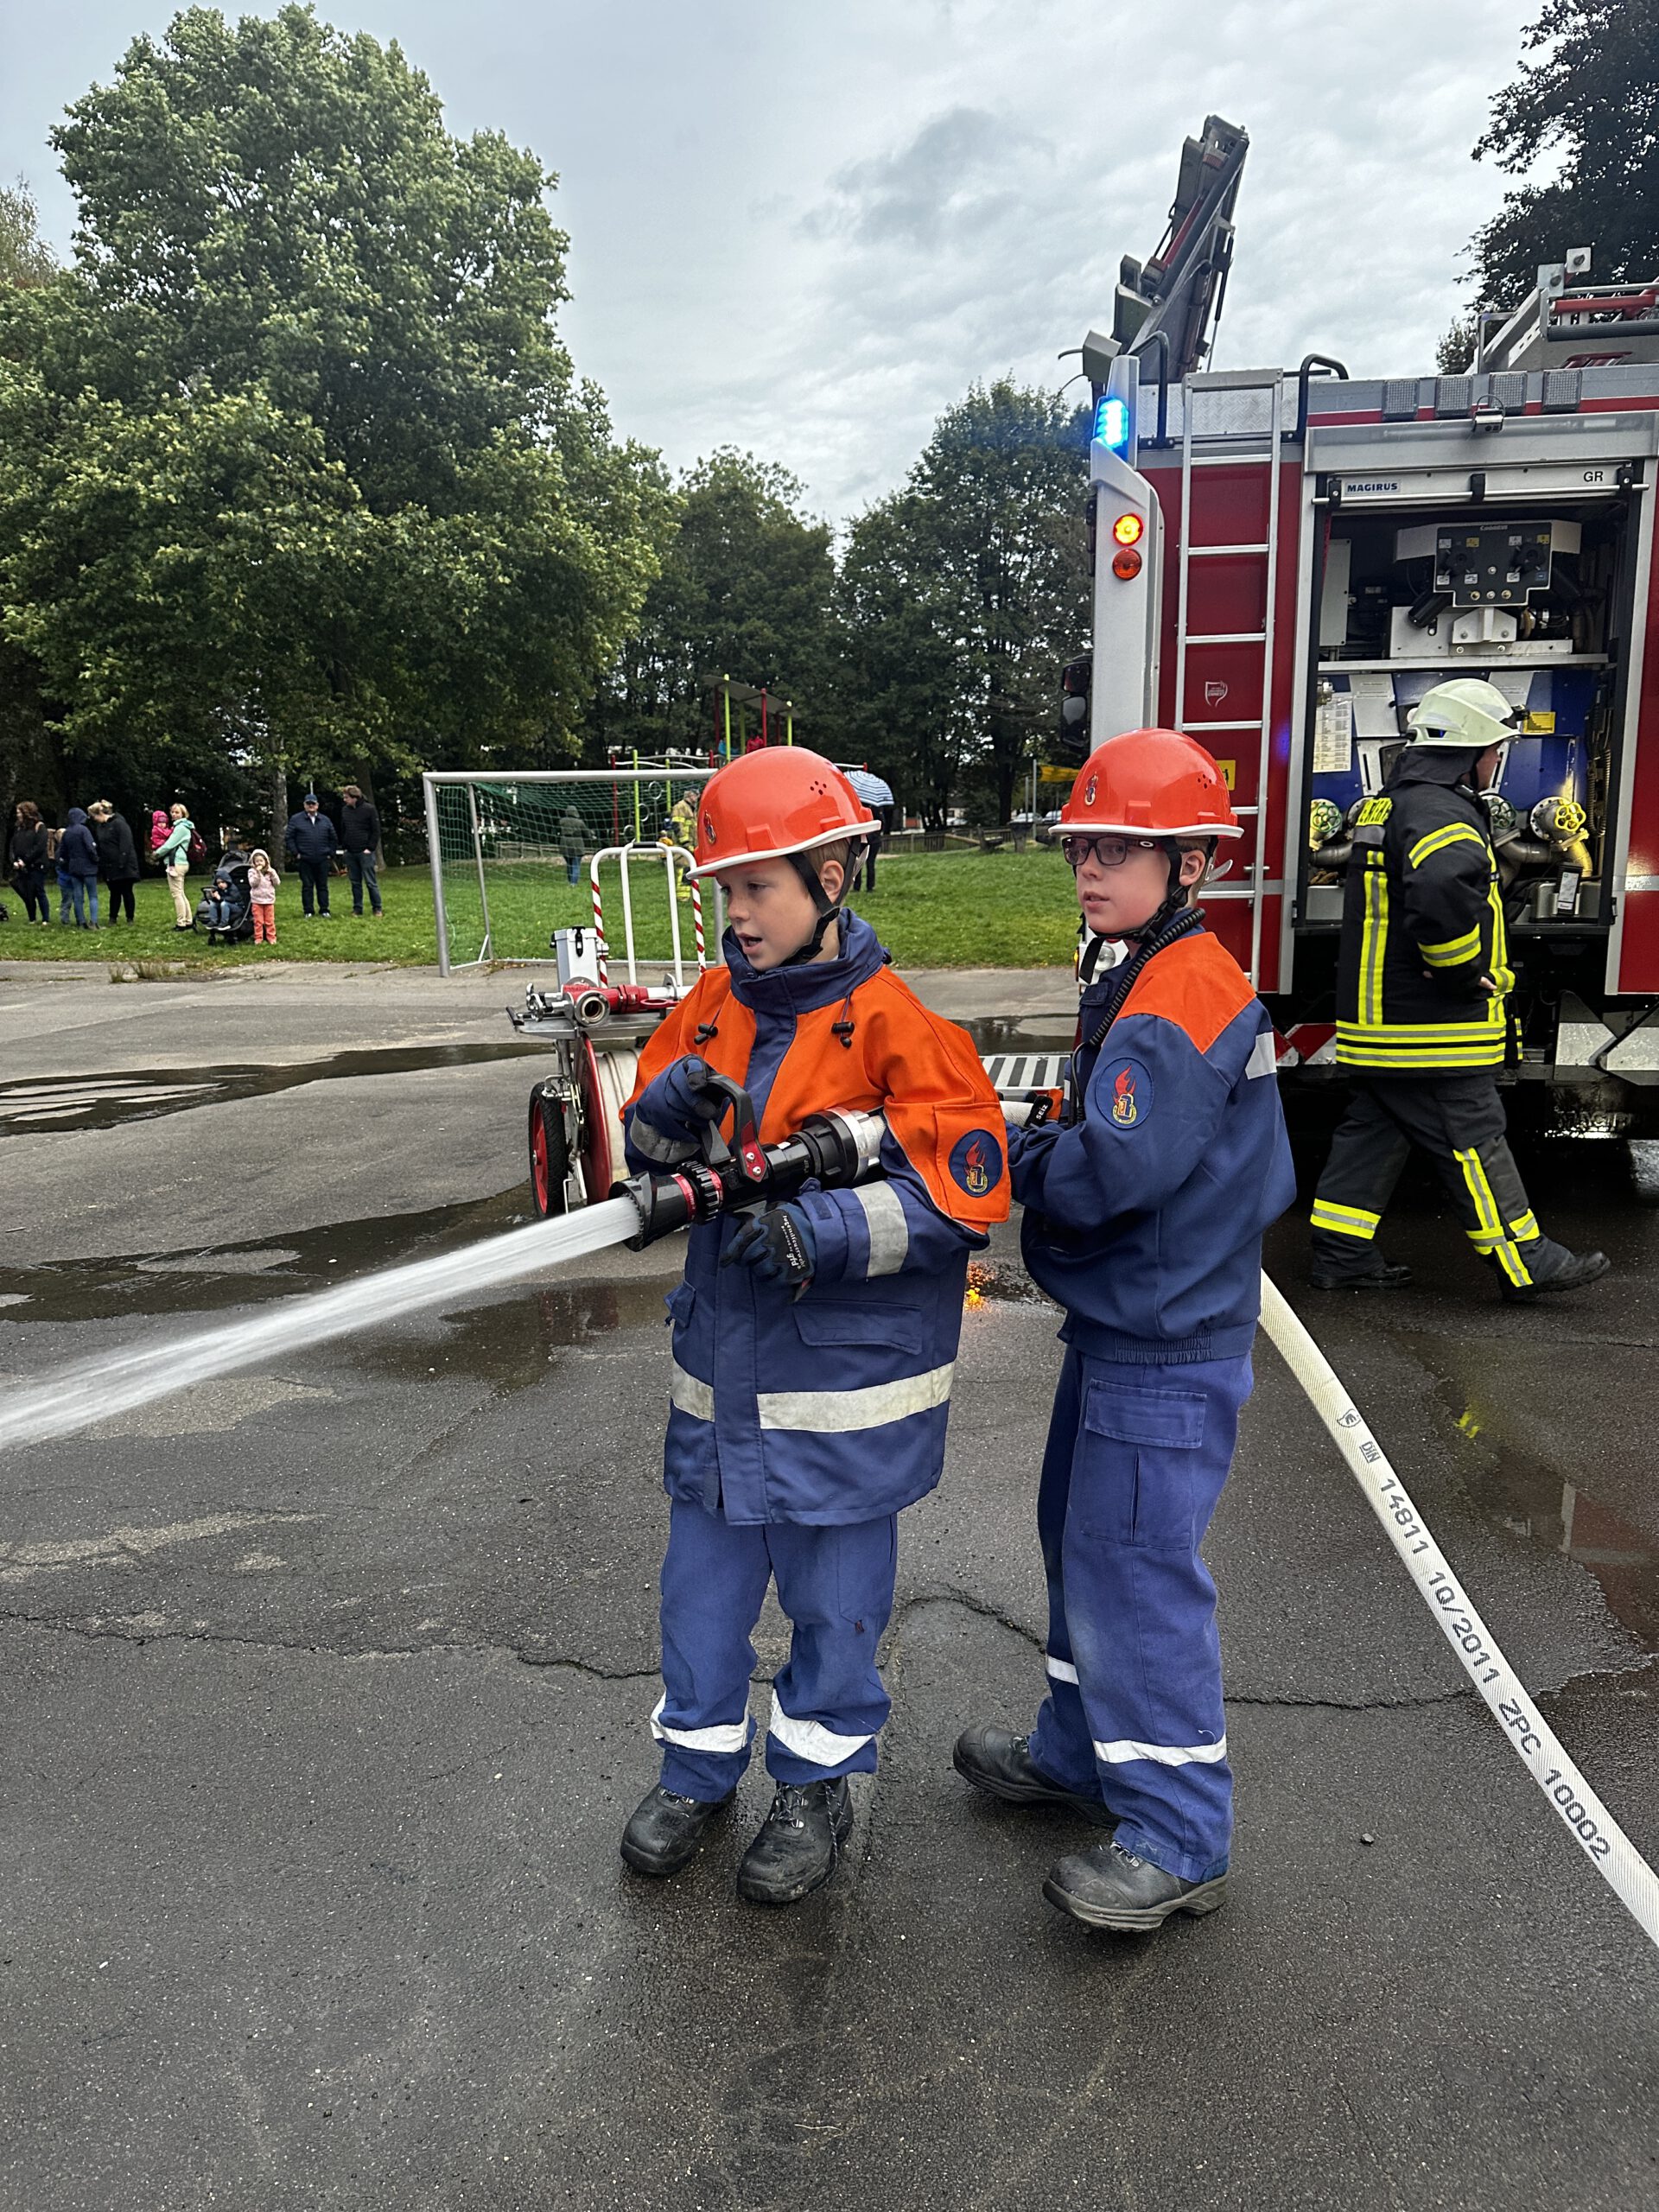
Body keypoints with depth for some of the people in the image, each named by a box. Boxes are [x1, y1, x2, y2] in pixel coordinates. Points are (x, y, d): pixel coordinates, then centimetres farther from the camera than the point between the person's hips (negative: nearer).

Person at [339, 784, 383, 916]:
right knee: (355, 882, 8)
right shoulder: (345, 810, 10)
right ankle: (357, 909, 13)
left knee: (371, 882, -3)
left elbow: (376, 830, -6)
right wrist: (344, 847, 9)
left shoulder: (369, 809, -6)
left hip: (365, 852, -5)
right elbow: (343, 831, 18)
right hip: (350, 853, 5)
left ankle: (376, 909, 3)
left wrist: (370, 848, -11)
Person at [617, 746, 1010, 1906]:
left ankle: (818, 1785, 35)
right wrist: (673, 1108, -13)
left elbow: (965, 1192, -18)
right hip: (721, 1360, 6)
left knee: (833, 1592, 12)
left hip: (843, 1376, -5)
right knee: (703, 1573, 18)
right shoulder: (717, 1002, 4)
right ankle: (698, 1766, 39)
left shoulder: (894, 1023, -15)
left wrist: (820, 1231, -26)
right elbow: (650, 1141, 10)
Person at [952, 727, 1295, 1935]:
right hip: (1123, 1327, 11)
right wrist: (1046, 1144, 2)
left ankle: (1178, 1838, 14)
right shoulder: (1160, 979, 11)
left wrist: (1011, 1152, -12)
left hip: (1166, 1353, -11)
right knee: (1082, 1535, 21)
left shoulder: (1180, 996, -21)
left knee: (1135, 1573, -2)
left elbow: (1113, 1171, -28)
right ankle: (1081, 1752, 39)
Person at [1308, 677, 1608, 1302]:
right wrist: (1464, 974, -24)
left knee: (1374, 1131, 12)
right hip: (1431, 1027, -10)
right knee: (1473, 1141, -1)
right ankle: (1523, 1260, 10)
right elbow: (1443, 889, -39)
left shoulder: (1390, 802, 17)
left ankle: (1340, 1254, 16)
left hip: (1380, 1012, 10)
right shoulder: (1440, 811, -17)